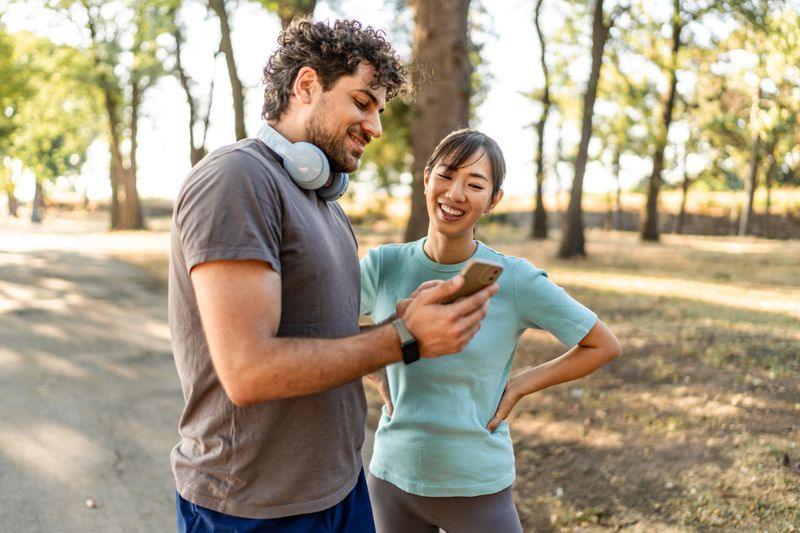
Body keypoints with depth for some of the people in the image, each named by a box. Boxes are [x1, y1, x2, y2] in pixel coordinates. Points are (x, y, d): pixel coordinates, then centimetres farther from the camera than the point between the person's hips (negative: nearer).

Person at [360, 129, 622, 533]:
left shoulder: (516, 280, -14)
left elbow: (603, 346, -3)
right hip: (391, 477, 3)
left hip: (477, 487, -2)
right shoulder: (384, 265, -8)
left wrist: (519, 387, -8)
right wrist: (376, 377, -3)